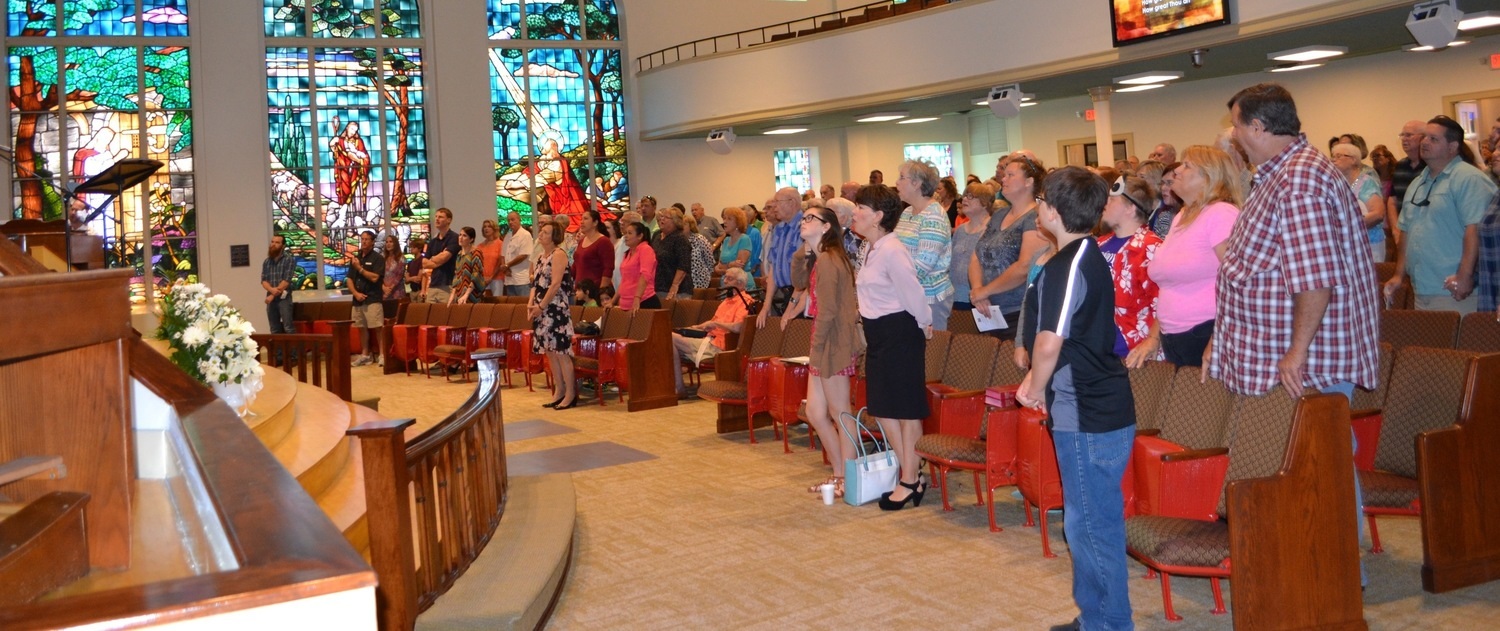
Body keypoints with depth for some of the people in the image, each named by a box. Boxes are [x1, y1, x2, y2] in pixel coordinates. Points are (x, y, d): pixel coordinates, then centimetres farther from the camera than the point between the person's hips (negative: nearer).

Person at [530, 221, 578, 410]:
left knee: (560, 351, -8)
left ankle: (570, 394, -3)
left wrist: (541, 306, -14)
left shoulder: (558, 254, -8)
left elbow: (555, 284, -16)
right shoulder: (541, 257, 17)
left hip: (556, 309, -9)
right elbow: (536, 283, 18)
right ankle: (559, 392, 17)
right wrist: (530, 303, 2)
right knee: (550, 352, 10)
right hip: (542, 310, 9)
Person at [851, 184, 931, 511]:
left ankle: (910, 482, 9)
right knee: (882, 408, 13)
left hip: (900, 333, -10)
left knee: (905, 409, -1)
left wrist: (924, 325, -5)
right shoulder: (872, 249, 12)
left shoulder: (891, 250, -19)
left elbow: (913, 293, -17)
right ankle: (910, 472, 24)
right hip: (878, 333, 10)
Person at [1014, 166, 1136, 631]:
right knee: (1092, 521, 18)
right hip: (1103, 407, 10)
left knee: (1091, 524, 0)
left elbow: (1050, 342, -24)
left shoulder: (1065, 266, -18)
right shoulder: (1090, 256, 12)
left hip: (1086, 417, -10)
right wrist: (1037, 380, 15)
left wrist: (1037, 388, -7)